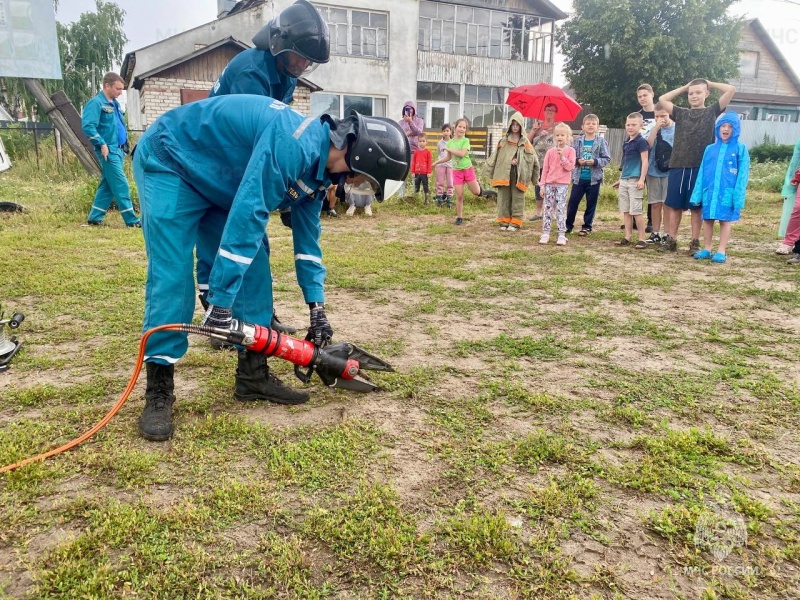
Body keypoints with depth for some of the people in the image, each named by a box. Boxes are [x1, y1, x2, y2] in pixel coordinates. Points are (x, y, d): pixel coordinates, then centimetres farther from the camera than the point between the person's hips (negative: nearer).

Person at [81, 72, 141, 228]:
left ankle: (94, 217, 18)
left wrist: (125, 142, 18)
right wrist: (102, 144, -21)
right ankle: (131, 220, -8)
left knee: (107, 185, 11)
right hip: (109, 150, -9)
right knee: (121, 185, -10)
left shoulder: (115, 103, 17)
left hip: (119, 150, 9)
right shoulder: (96, 103, -10)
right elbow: (88, 126, -19)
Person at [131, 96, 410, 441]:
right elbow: (247, 217, -37)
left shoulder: (318, 165, -3)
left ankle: (253, 374, 5)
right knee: (171, 276, -16)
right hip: (170, 162, -9)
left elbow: (307, 235, 5)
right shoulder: (295, 146, -34)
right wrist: (220, 303, -35)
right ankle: (158, 392, -9)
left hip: (218, 179, 9)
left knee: (254, 266, 0)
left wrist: (317, 309, 5)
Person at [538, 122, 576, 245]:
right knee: (548, 208, 3)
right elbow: (545, 168, 6)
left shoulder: (570, 150, 2)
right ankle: (545, 234, 7)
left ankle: (562, 235, -3)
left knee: (561, 209, -4)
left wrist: (562, 157, -17)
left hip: (562, 184, -2)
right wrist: (542, 185, 1)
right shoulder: (550, 151, 7)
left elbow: (570, 167, -6)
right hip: (549, 184, 2)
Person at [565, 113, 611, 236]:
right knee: (573, 201, 4)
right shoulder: (578, 141, 1)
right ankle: (568, 224, 16)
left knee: (591, 203, 7)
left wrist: (595, 162, -18)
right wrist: (577, 161, -15)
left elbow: (607, 159, -3)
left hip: (594, 178, -1)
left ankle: (587, 226, 18)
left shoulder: (601, 141, -3)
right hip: (579, 177, 1)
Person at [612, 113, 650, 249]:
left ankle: (642, 239, -2)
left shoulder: (641, 141, -8)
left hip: (635, 180, -8)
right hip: (624, 180, 8)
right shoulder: (626, 142, 14)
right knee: (625, 210, 10)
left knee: (636, 211, -8)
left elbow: (644, 161, -12)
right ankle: (628, 237, 16)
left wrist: (642, 179, -20)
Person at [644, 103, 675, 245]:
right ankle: (655, 233, 15)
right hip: (653, 172, 3)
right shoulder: (654, 129, 7)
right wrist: (656, 128, -12)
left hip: (670, 172, -3)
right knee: (655, 204, 7)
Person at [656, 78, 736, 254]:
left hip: (701, 168, -2)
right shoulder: (681, 113, 14)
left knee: (696, 206, 3)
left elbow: (731, 90, 1)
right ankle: (671, 240, 11)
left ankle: (695, 242, 8)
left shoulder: (712, 112, 8)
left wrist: (710, 84, 13)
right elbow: (662, 99, 15)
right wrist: (684, 87, 16)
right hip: (678, 166, 2)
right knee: (674, 205, 3)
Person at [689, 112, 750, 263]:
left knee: (725, 220, 3)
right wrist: (697, 194, 3)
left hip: (728, 192, -3)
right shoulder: (710, 149, 9)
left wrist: (738, 196, -13)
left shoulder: (740, 149, 1)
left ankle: (721, 251, 9)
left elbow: (743, 173, -4)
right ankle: (707, 249, 18)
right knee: (707, 219, 7)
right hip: (709, 191, 3)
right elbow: (702, 172, 9)